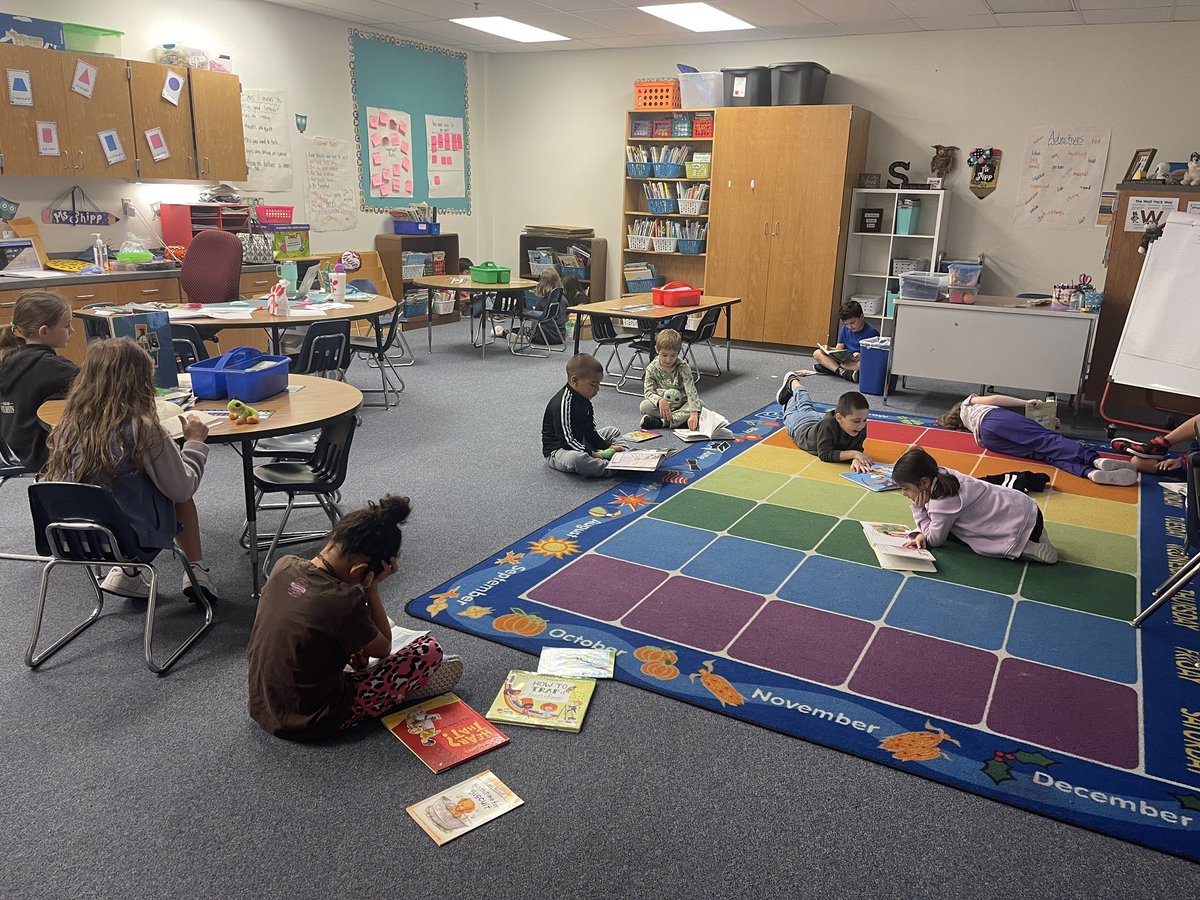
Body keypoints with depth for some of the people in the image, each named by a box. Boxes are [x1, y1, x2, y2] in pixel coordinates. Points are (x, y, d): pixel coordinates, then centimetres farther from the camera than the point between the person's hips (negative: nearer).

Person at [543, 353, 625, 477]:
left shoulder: (584, 401, 6)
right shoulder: (563, 403, -25)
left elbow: (590, 431, 12)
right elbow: (566, 439, -28)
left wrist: (608, 446, 0)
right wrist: (591, 454, -29)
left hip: (580, 443, 11)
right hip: (556, 451, -11)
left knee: (614, 431, 16)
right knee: (576, 458, -45)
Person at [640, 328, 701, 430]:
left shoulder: (683, 368, -13)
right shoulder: (652, 368, -7)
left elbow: (691, 391, -24)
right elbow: (648, 391, -9)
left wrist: (694, 414, -39)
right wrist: (660, 401, -33)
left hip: (681, 404, 0)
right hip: (662, 405, 0)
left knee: (700, 404, -29)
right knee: (644, 406, -28)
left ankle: (661, 422, -35)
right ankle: (680, 419, -29)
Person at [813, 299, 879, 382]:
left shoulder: (871, 332, -9)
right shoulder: (844, 329, 9)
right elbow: (839, 349, 8)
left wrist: (862, 356, -34)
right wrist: (828, 349, -13)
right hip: (845, 360, 6)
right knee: (817, 353, -10)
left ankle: (830, 366, -32)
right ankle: (841, 372, -33)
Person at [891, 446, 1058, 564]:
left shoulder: (943, 502, -28)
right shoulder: (941, 474, -3)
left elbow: (935, 540, -13)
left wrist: (918, 510, -14)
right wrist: (922, 534, -10)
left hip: (1024, 523, -9)